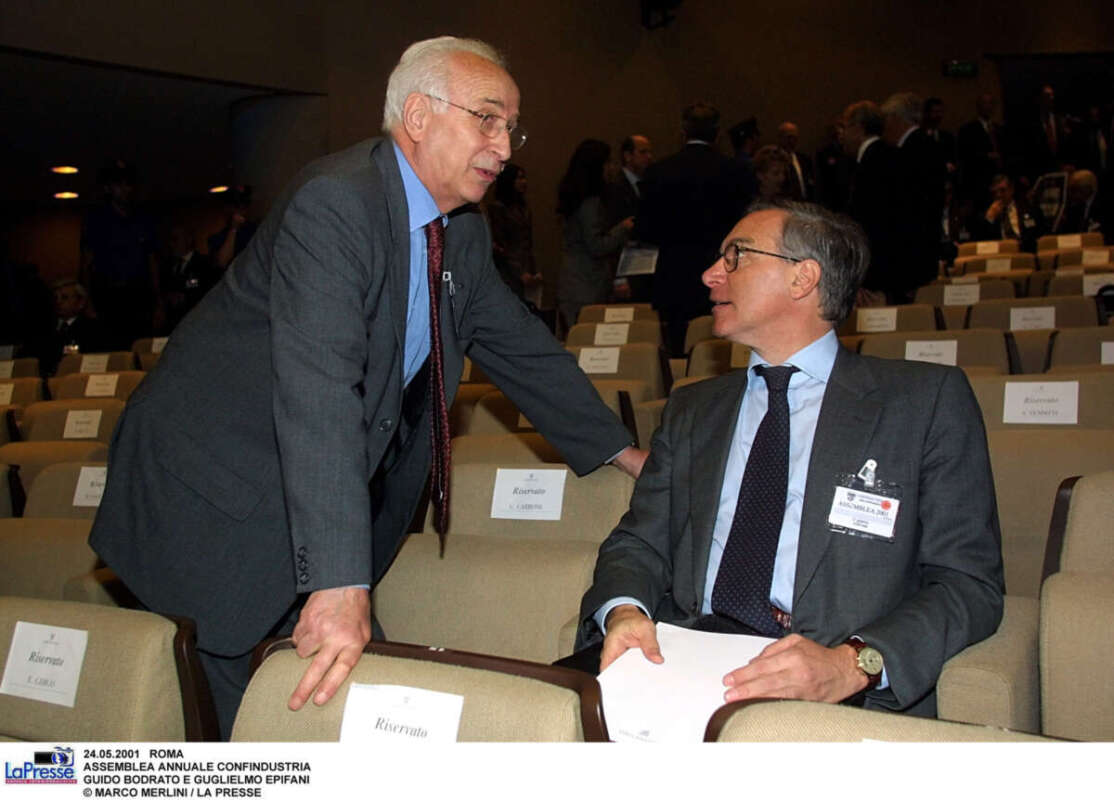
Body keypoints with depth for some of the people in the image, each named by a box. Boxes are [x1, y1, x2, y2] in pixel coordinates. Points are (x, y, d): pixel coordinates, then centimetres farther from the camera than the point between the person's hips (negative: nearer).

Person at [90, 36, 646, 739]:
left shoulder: (464, 234, 4)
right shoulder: (336, 203, -24)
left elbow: (522, 348, 15)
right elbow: (318, 389, -35)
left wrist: (627, 453, 17)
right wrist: (340, 583, -40)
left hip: (330, 499, 8)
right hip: (216, 499, -7)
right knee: (231, 723, 1)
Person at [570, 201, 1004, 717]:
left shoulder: (928, 399, 5)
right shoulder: (691, 410, 20)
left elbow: (970, 583, -2)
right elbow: (639, 543, 15)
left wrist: (853, 663, -20)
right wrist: (624, 610, -10)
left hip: (831, 695, -3)